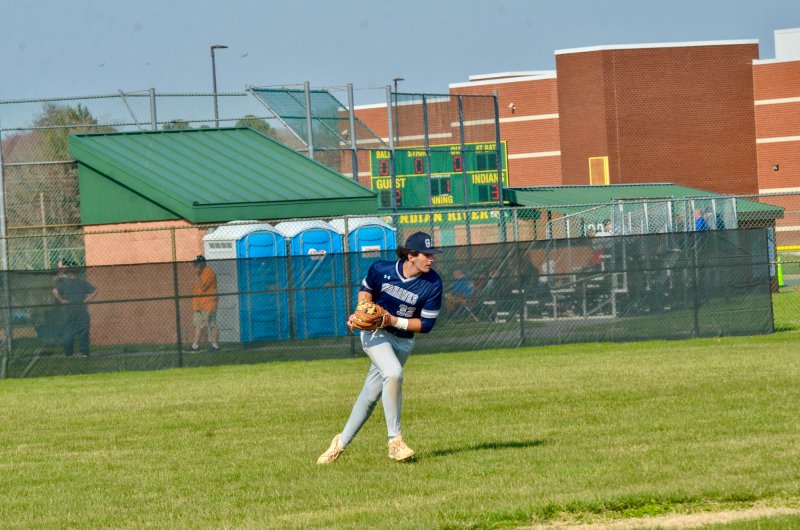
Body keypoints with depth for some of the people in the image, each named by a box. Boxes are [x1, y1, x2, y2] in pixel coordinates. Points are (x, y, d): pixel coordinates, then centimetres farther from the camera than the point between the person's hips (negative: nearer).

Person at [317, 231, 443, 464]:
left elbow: (426, 324, -12)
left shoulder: (432, 284, -16)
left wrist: (395, 321, -23)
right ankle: (395, 441, -23)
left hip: (403, 341, 2)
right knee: (393, 373, -29)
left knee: (371, 395, 6)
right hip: (375, 334, -2)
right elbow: (366, 289, 8)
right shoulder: (381, 269, -14)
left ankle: (342, 442, 25)